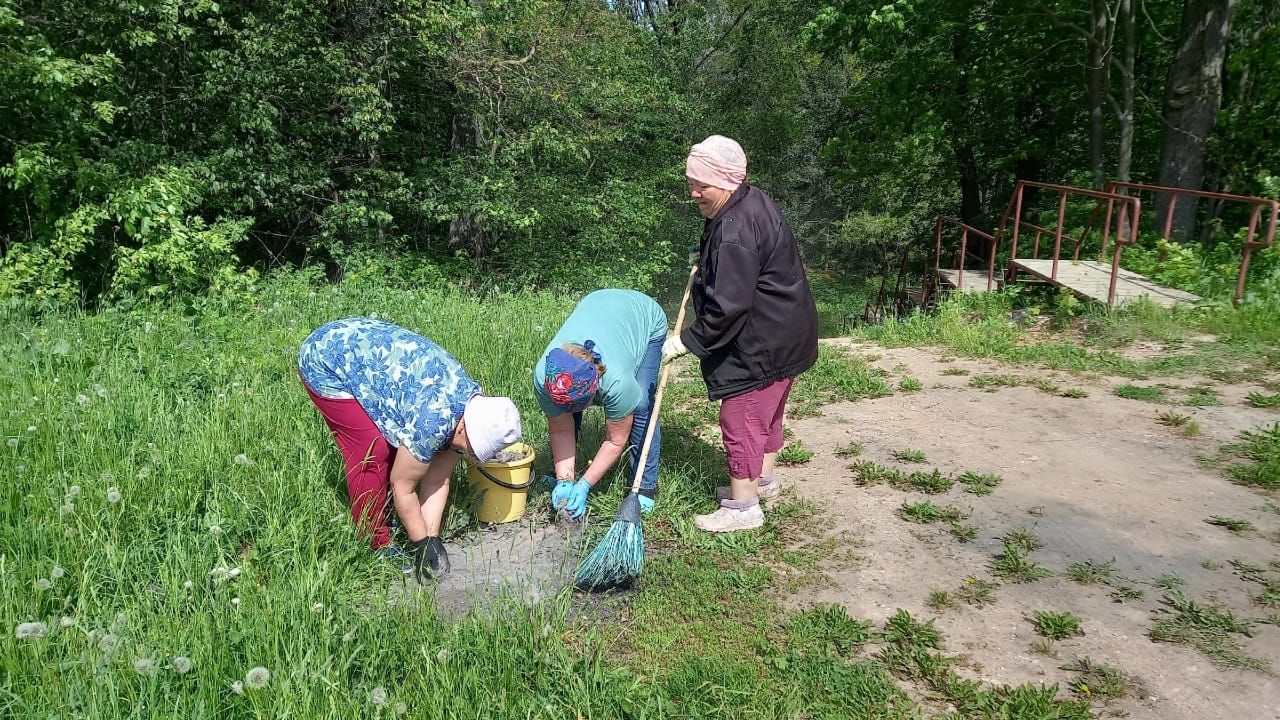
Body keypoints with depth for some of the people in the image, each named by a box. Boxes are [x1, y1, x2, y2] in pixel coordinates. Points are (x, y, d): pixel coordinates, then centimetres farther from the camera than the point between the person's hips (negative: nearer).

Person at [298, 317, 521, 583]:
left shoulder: (471, 404, -7)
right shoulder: (434, 421, -32)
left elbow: (438, 480, -1)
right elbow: (402, 485, -18)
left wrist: (431, 539, -3)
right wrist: (421, 544, -7)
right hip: (324, 360, -8)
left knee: (394, 447, 3)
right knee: (374, 453, -13)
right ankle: (375, 546, 2)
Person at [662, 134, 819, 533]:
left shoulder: (735, 230, -26)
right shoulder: (753, 202, 8)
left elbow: (728, 307, -27)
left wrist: (686, 341, -19)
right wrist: (704, 259, 13)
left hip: (762, 341, -11)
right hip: (781, 332, 11)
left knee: (740, 417, -3)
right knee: (766, 409, 22)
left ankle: (743, 507, 7)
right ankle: (763, 480, 39)